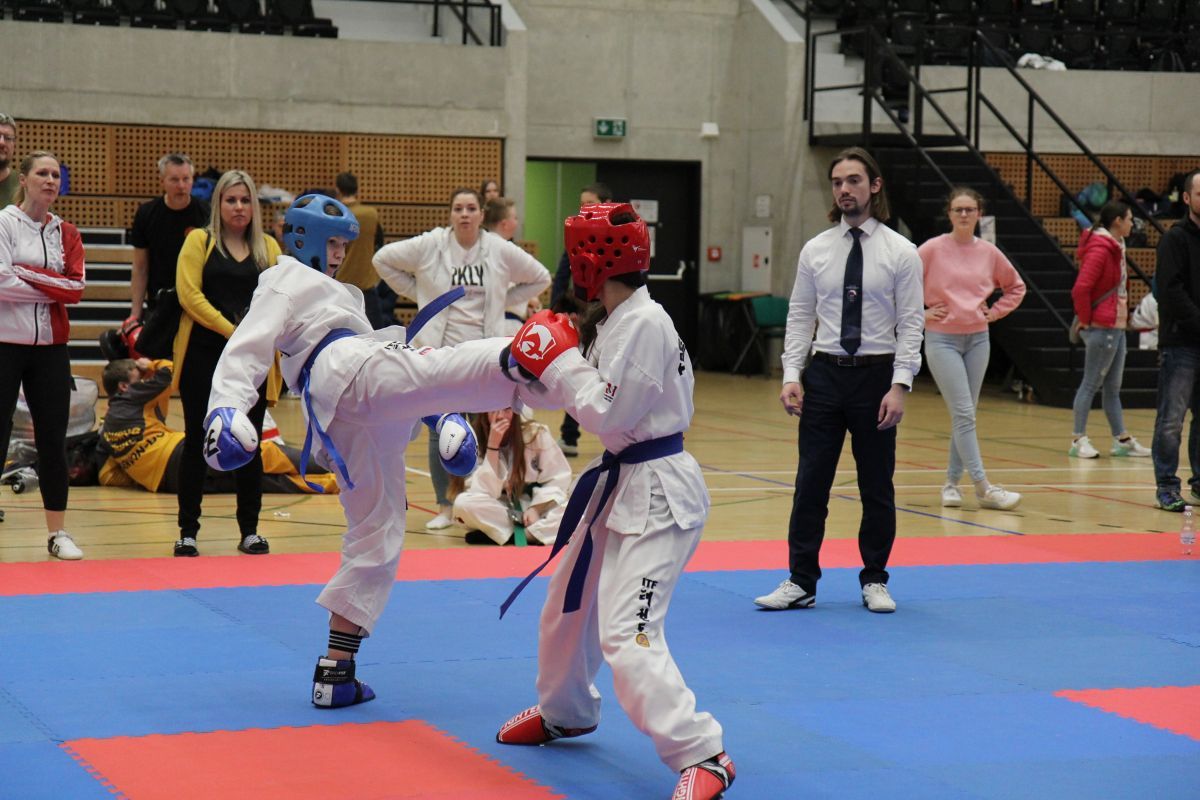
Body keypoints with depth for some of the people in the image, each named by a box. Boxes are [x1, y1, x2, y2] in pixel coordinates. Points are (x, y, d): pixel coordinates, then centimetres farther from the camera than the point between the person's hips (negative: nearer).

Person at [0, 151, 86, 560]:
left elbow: (76, 287, -5)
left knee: (53, 440, 8)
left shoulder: (66, 233, 9)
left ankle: (58, 533, 17)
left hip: (50, 346, 4)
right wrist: (53, 287, -9)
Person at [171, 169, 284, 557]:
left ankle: (250, 531, 15)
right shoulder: (199, 241, 2)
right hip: (204, 355, -2)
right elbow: (189, 294, -8)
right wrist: (231, 332, -14)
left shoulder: (269, 247, 11)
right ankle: (188, 532, 8)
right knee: (197, 442, 1)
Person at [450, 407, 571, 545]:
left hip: (538, 503, 0)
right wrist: (493, 444, -28)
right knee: (463, 503, -32)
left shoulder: (537, 434, -10)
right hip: (500, 509, 0)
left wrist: (536, 508, -18)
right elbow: (485, 491, -22)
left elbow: (558, 479, -4)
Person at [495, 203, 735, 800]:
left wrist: (557, 361, -14)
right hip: (619, 483, 11)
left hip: (654, 492, -11)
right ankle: (564, 712, 49)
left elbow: (607, 414, -23)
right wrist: (556, 362, 6)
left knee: (627, 635, -19)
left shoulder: (644, 324, -21)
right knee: (568, 603, 25)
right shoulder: (614, 321, 9)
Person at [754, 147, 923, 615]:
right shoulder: (815, 251, 5)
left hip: (876, 374, -2)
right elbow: (800, 317, 7)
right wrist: (791, 375, -4)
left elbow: (911, 323, -5)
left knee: (877, 485, 8)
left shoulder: (901, 252, -3)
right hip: (824, 373, 2)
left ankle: (875, 580, 21)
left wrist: (899, 386, -13)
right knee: (811, 483, 2)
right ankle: (801, 582, 11)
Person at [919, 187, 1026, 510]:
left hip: (978, 339, 4)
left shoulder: (989, 252, 4)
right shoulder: (933, 249, -7)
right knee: (963, 414, -10)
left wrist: (995, 312, 8)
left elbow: (1016, 286, 19)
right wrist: (920, 314, -6)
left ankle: (952, 481, 19)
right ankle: (983, 488, -12)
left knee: (964, 416, 9)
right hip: (942, 340, -4)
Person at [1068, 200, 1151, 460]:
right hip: (1101, 328, -10)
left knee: (1113, 387, 13)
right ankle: (1079, 440, 2)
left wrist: (1125, 316, 13)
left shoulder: (1115, 247, 13)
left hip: (1116, 327, 10)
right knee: (1092, 384, -4)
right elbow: (1080, 289, -25)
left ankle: (1121, 440, 18)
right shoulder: (1100, 249, -17)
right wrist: (1086, 319, -15)